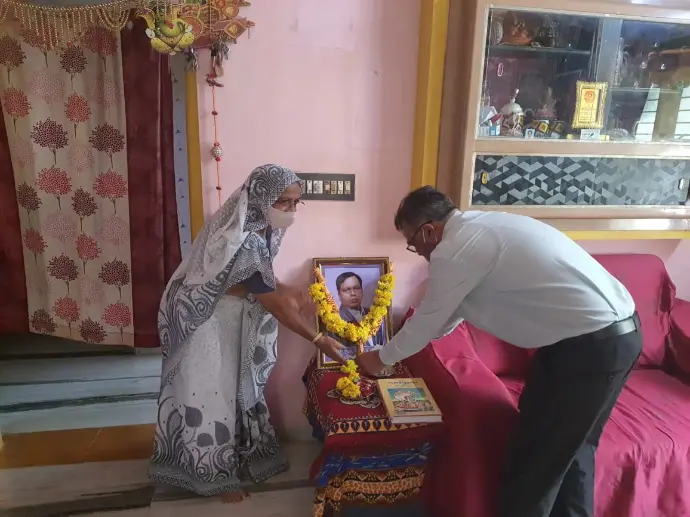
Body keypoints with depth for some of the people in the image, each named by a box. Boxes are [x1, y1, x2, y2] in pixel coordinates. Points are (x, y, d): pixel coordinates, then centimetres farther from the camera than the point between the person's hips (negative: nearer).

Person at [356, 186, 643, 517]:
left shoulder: (455, 249, -17)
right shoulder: (478, 228, 13)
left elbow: (427, 320, -4)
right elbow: (448, 313, 24)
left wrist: (381, 358, 13)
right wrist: (408, 342, 32)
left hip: (591, 344, -10)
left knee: (536, 458, 7)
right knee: (569, 444, 25)